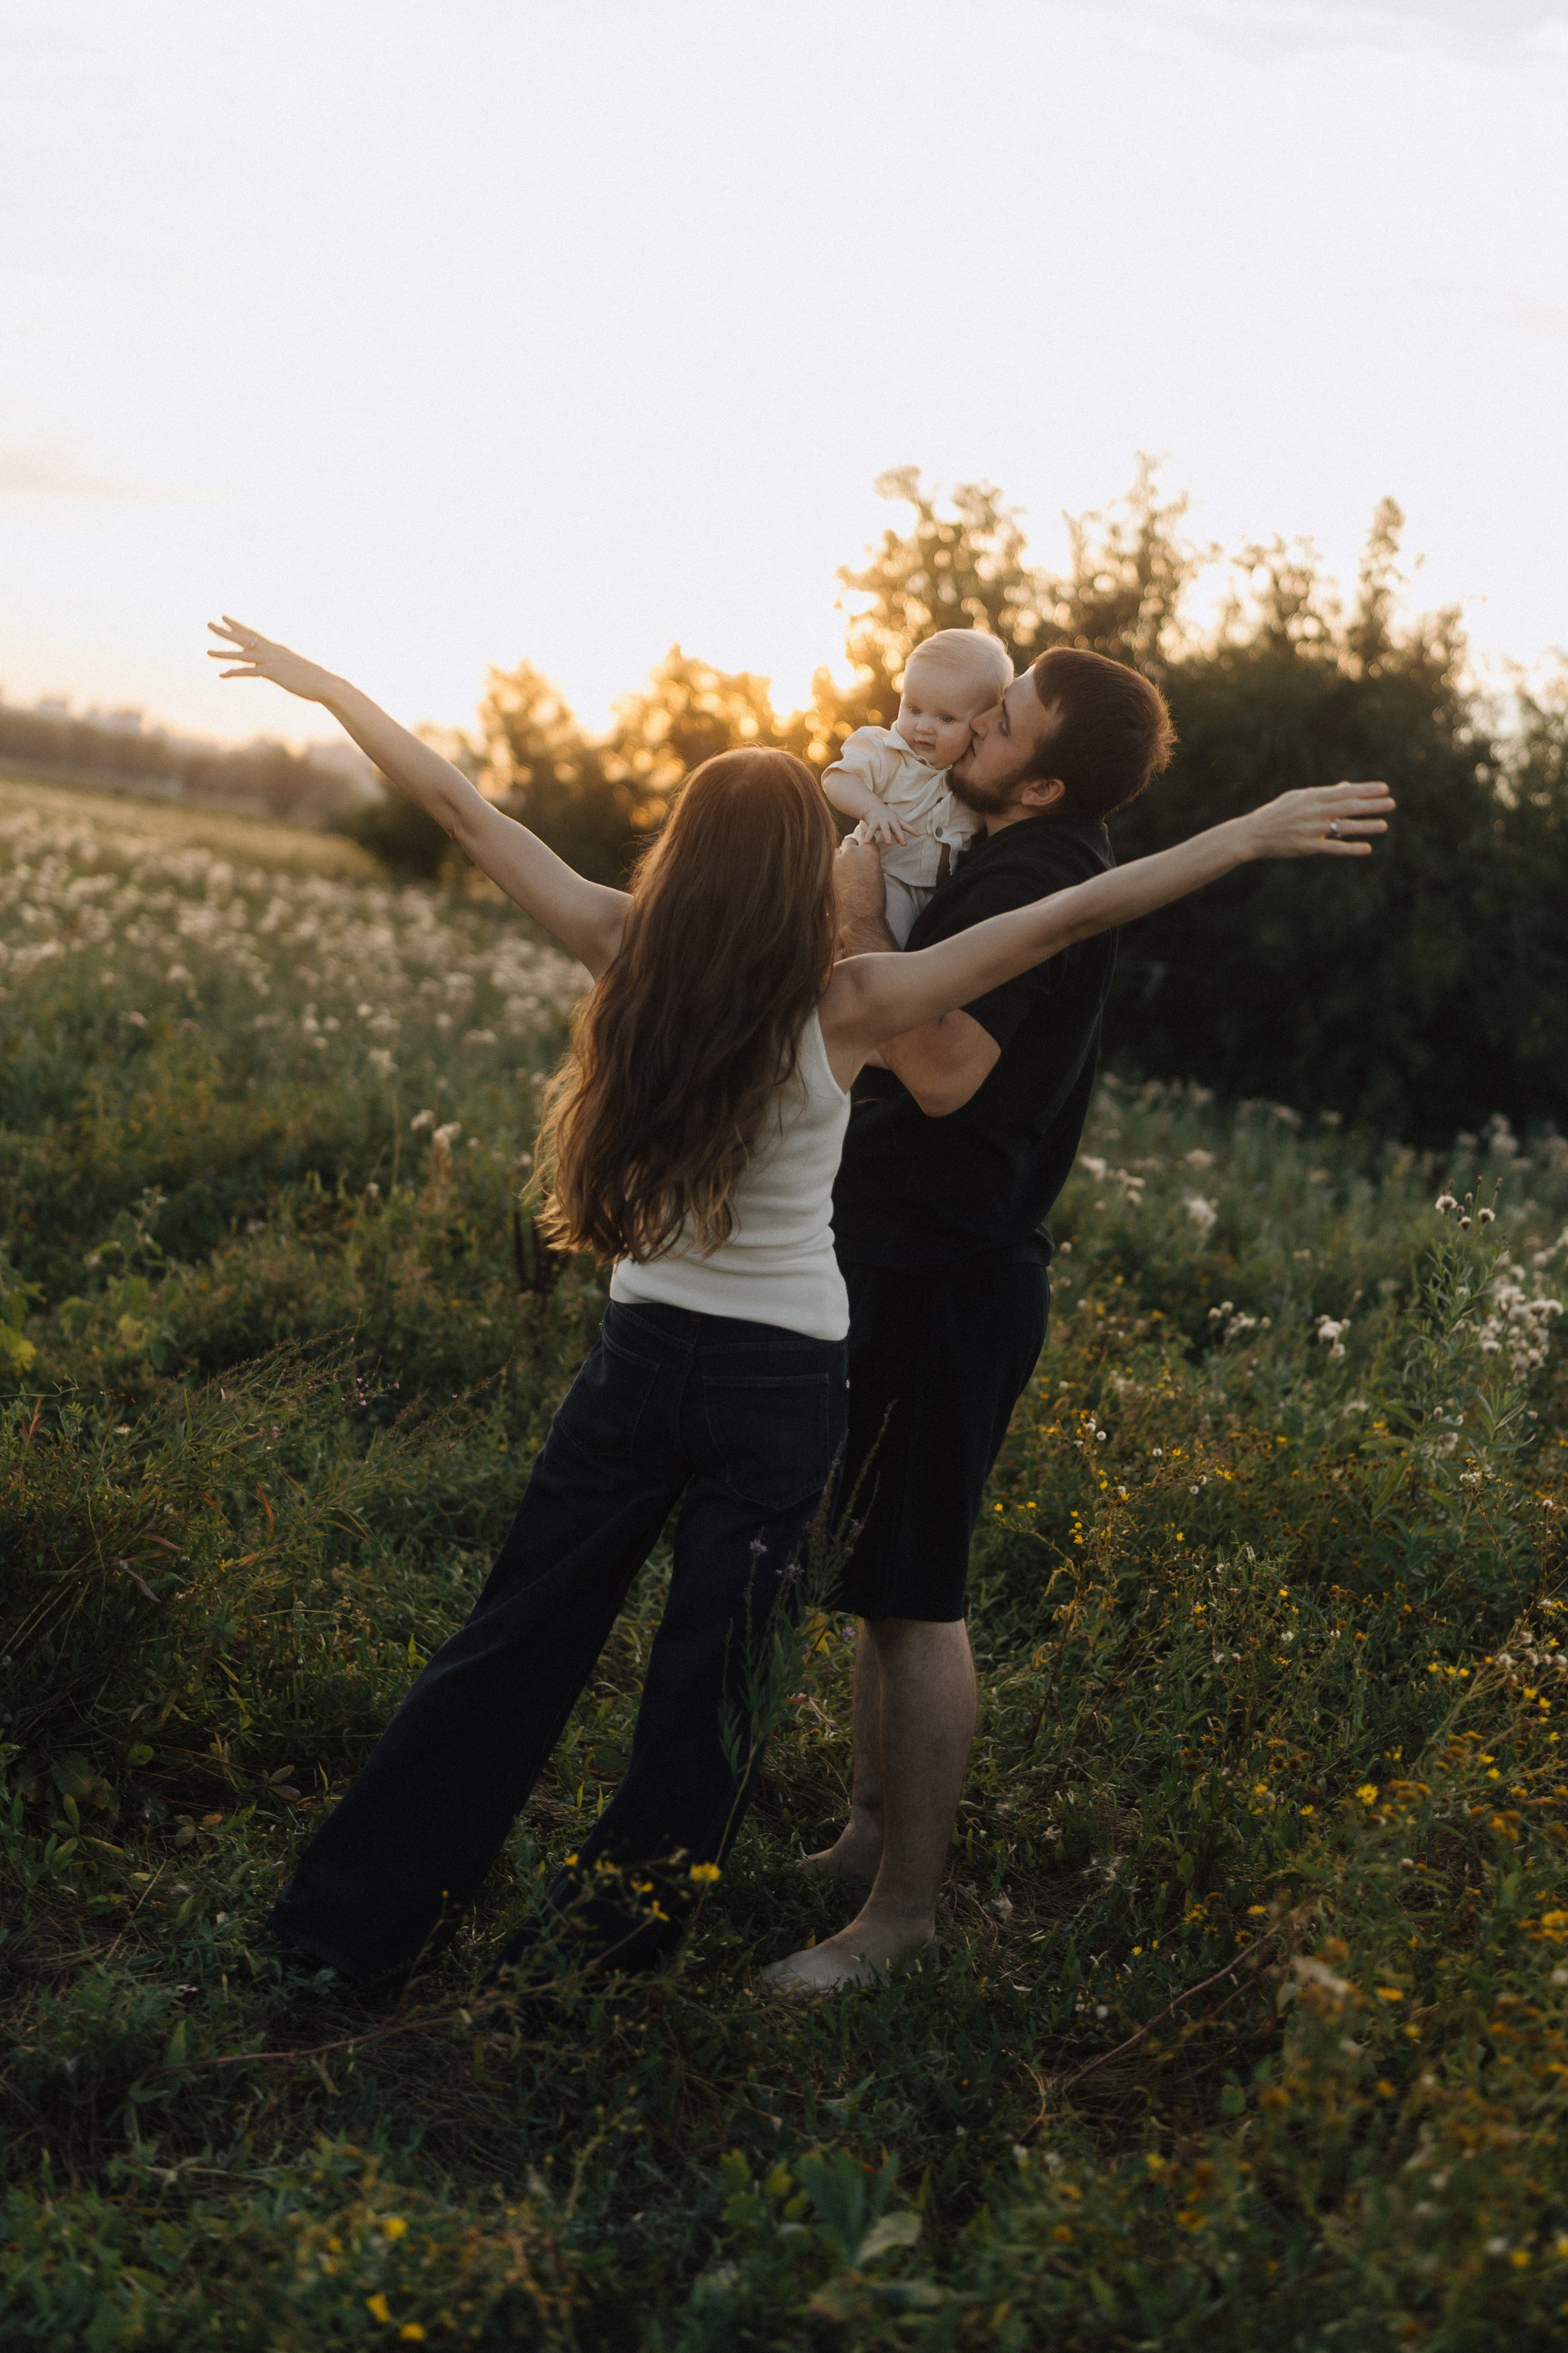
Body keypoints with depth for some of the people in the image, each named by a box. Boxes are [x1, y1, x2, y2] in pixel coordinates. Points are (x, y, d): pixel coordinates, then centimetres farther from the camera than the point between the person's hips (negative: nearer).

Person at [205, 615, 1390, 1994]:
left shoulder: (630, 955, -10)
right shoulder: (845, 1010, -17)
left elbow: (463, 810, -1)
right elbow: (1074, 918, -18)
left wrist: (325, 685, 8)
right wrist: (1252, 836, -15)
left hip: (641, 1353, 3)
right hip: (784, 1379, -3)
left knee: (517, 1641, 14)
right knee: (710, 1673, 12)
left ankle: (352, 1931, 22)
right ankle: (605, 1949, 25)